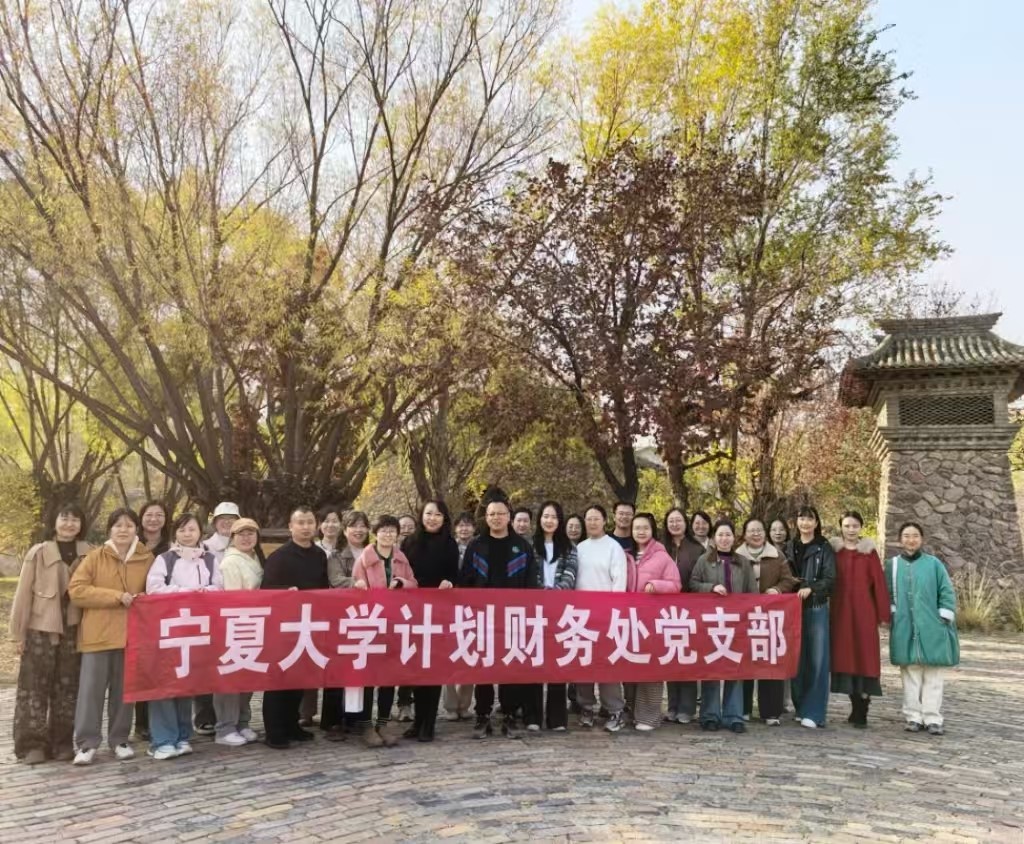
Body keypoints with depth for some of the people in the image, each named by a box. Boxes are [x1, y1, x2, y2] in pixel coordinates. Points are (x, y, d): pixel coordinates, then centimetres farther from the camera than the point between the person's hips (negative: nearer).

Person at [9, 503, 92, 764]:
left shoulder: (89, 554, 2)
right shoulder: (38, 553, -3)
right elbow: (23, 594, -1)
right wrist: (18, 633, -2)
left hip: (73, 630, 2)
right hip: (40, 630, -2)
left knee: (68, 688, 9)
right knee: (35, 688, 3)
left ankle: (63, 742, 19)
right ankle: (33, 744, 12)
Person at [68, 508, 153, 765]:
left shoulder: (147, 559, 4)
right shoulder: (95, 557, -1)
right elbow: (76, 590, -8)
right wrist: (117, 596, -15)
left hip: (131, 633, 2)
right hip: (98, 633, -1)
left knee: (124, 689, 9)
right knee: (92, 688, 0)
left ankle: (119, 740, 20)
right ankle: (87, 743, 10)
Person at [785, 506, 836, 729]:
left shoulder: (824, 548, 2)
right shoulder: (790, 547, 13)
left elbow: (830, 579, -7)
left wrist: (810, 589, -21)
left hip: (816, 608, -3)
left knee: (816, 660, -5)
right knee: (797, 659, 5)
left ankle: (813, 712, -1)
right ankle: (800, 708, 15)